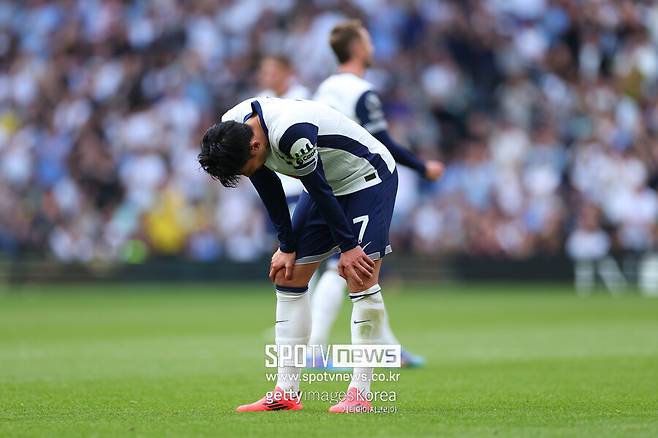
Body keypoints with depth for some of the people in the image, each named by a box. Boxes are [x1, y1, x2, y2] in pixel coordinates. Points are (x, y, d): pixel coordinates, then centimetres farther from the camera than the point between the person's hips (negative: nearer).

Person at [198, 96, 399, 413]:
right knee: (287, 276, 3)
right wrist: (287, 247, 1)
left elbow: (320, 190, -28)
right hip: (327, 183, 9)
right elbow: (268, 188, -1)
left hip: (368, 178, -9)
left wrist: (348, 247, -19)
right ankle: (286, 393, 5)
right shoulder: (231, 130, -12)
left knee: (360, 278, -19)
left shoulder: (291, 134, -38)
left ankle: (360, 394, -17)